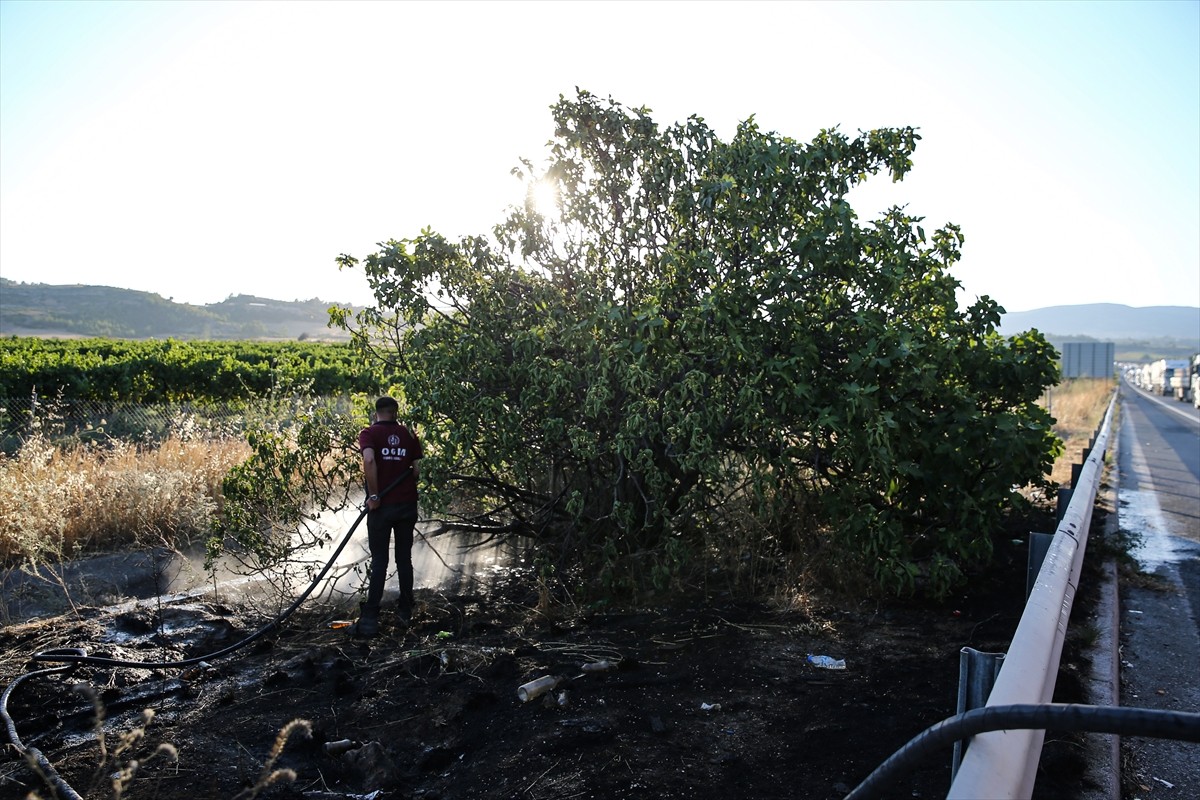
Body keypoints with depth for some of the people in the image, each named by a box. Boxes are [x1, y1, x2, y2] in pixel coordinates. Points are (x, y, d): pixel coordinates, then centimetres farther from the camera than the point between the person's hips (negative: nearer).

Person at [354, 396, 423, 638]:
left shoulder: (369, 432, -3)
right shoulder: (408, 434, 5)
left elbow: (369, 460, -23)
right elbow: (417, 470, 2)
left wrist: (374, 495, -16)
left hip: (381, 506, -2)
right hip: (407, 504, 2)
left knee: (379, 561, 2)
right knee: (404, 558, 13)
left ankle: (370, 619, 0)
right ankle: (405, 611, 19)